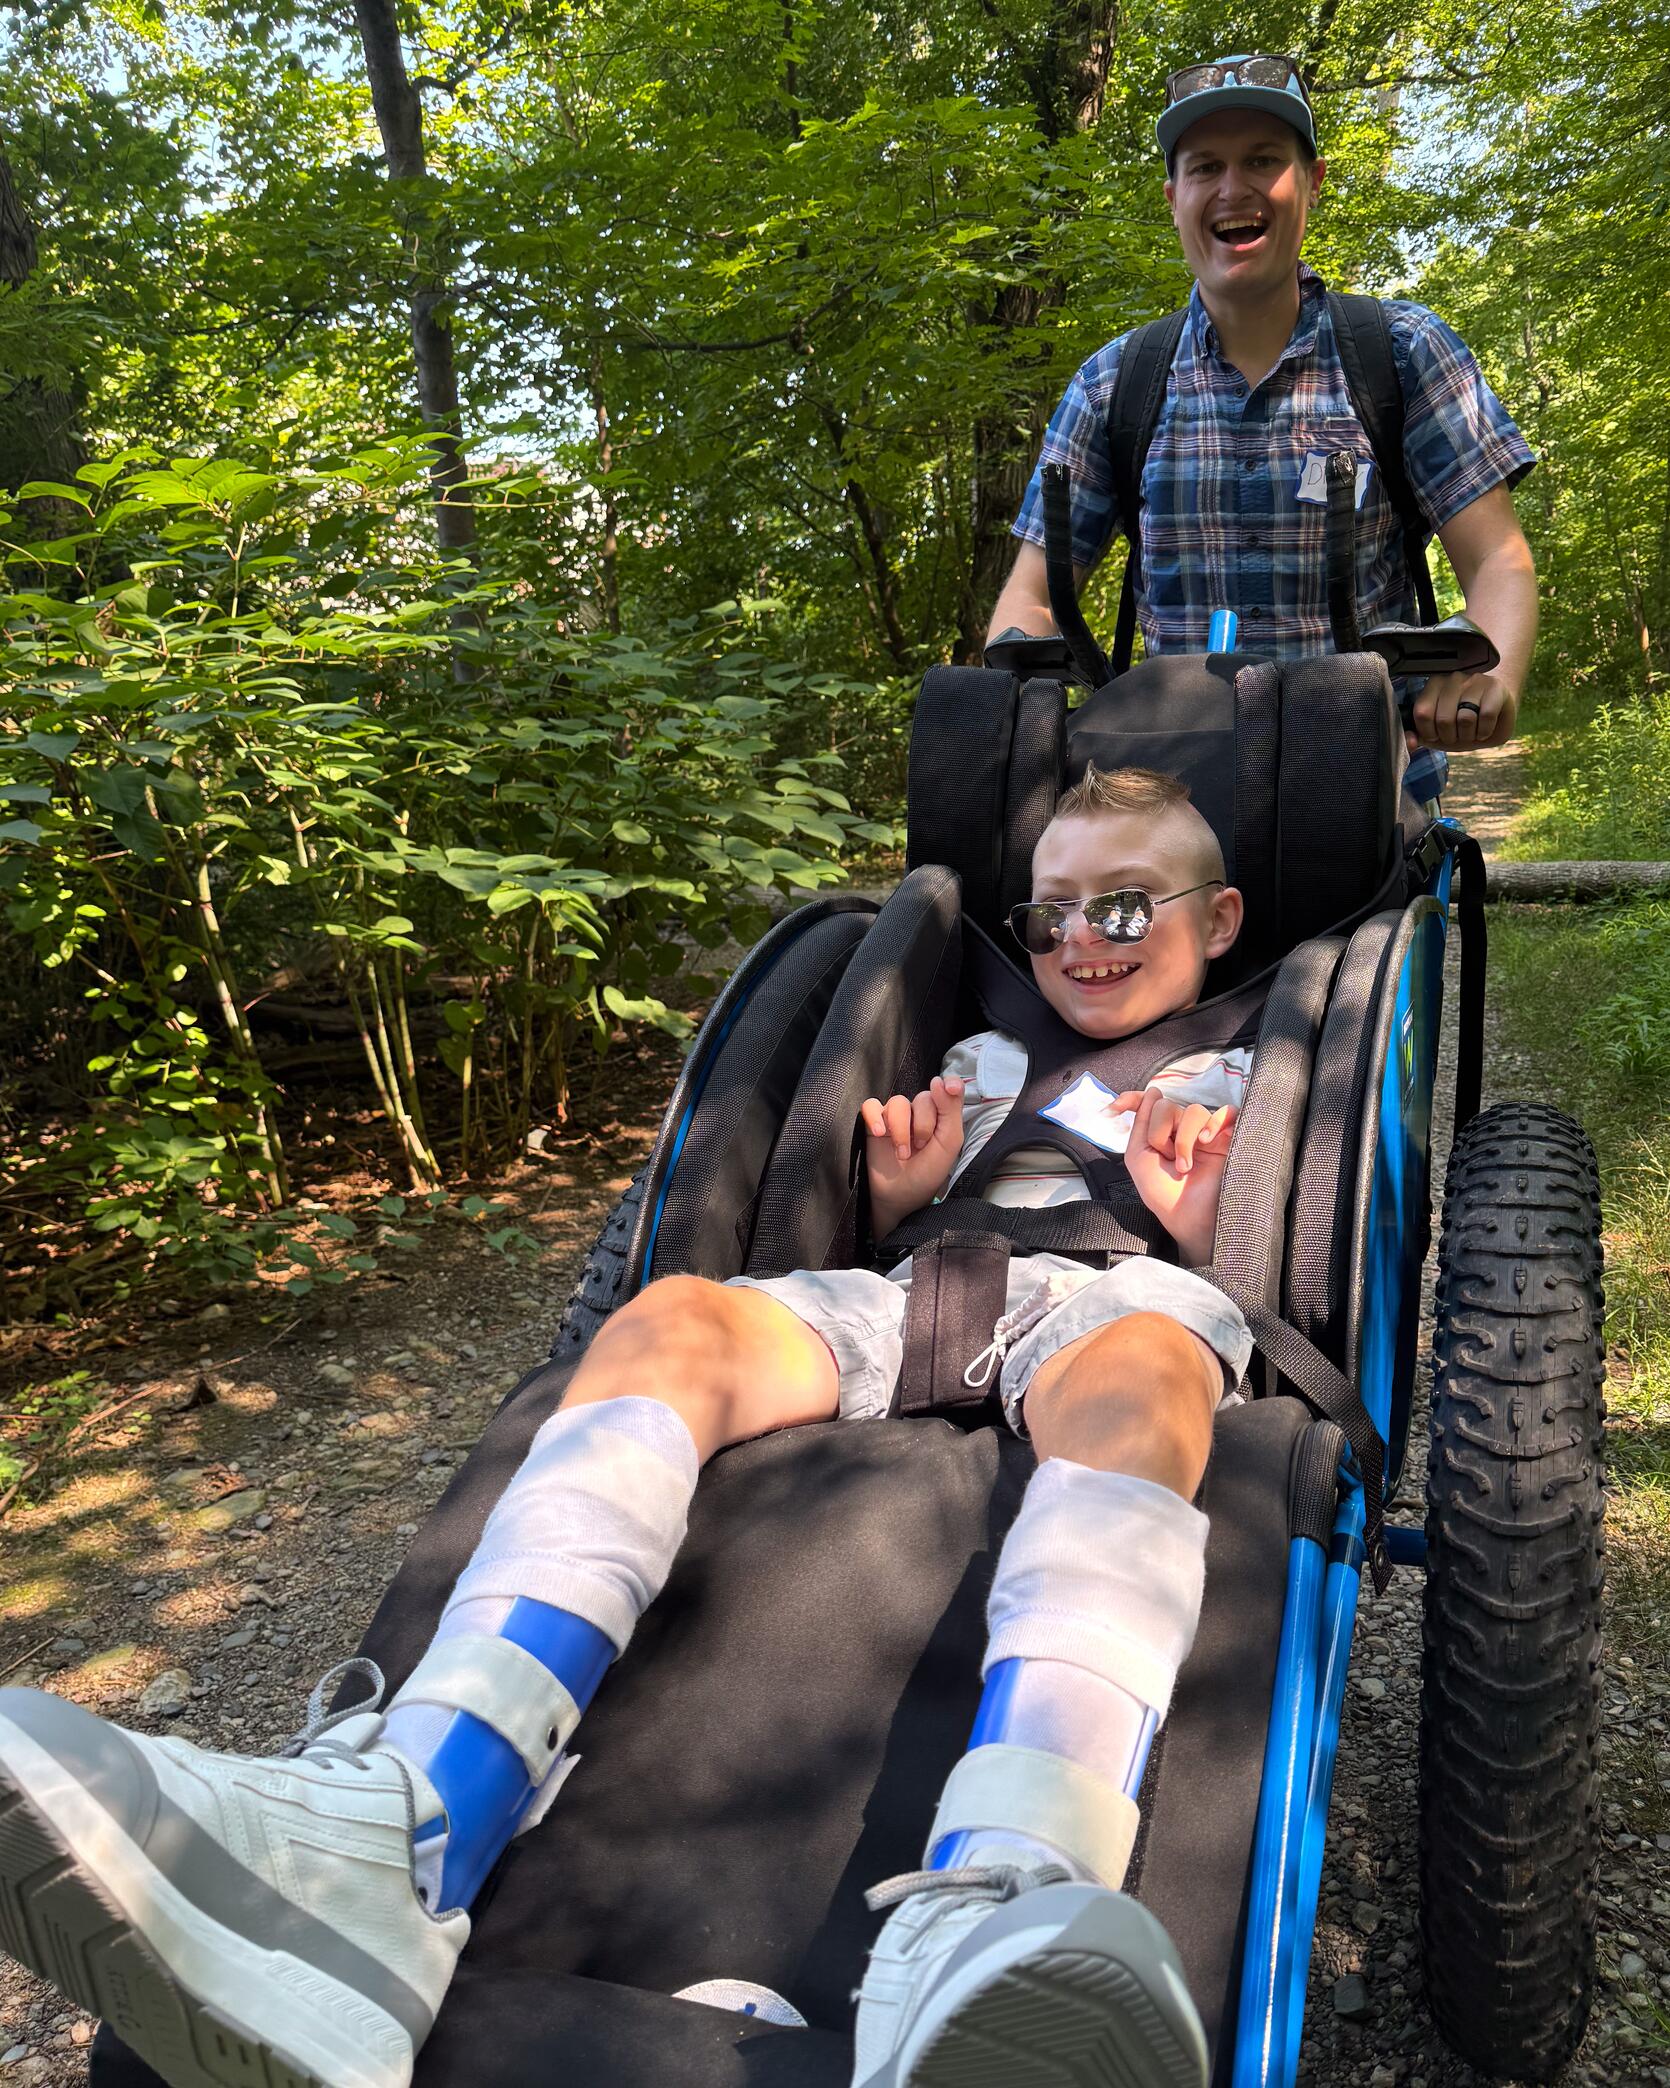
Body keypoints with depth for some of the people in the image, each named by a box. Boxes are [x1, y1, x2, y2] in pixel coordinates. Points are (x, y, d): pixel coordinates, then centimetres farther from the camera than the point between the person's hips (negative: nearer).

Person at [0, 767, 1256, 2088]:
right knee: (674, 1317, -28)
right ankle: (387, 1853, -50)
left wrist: (1208, 1230, -2)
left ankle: (983, 1926, -69)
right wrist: (894, 1197, 10)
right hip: (918, 1295, 3)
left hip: (1136, 1300, -3)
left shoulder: (1259, 1084, 29)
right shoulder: (984, 1065, 37)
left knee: (1138, 1371, -41)